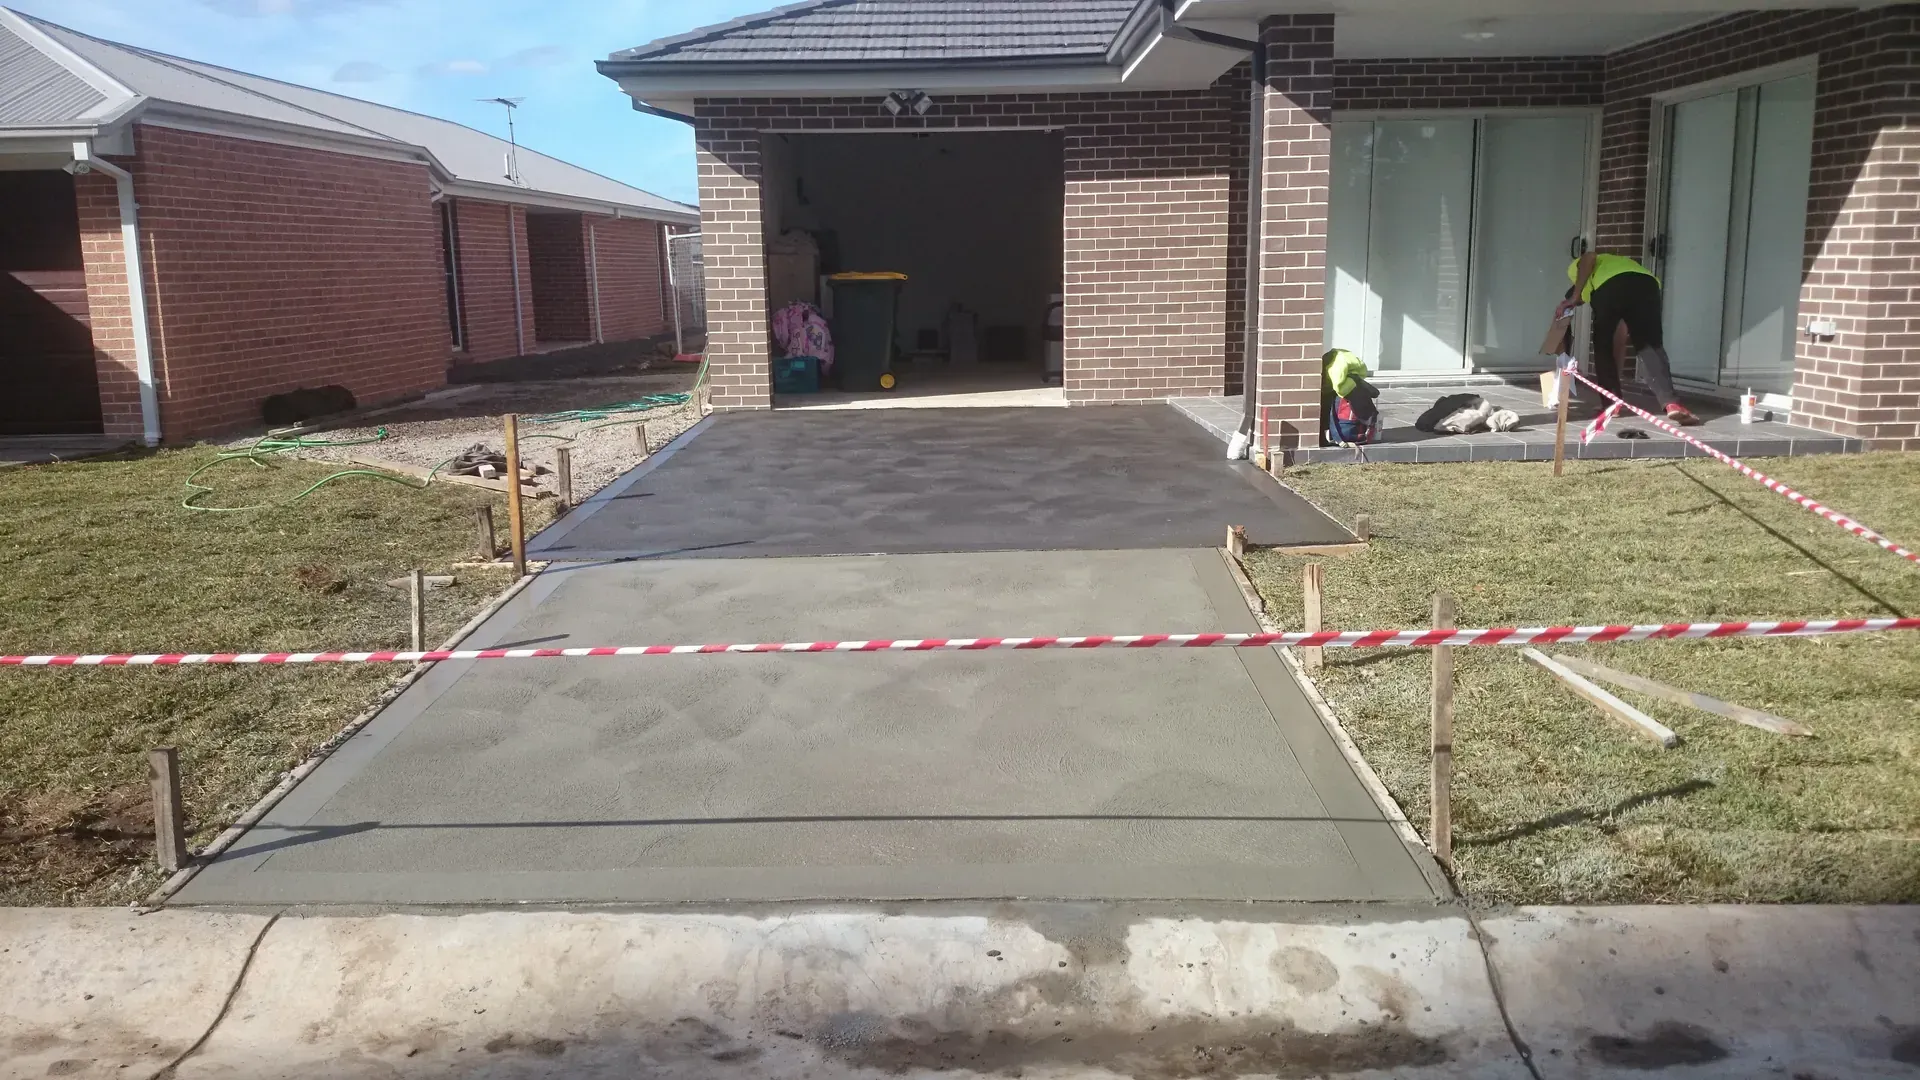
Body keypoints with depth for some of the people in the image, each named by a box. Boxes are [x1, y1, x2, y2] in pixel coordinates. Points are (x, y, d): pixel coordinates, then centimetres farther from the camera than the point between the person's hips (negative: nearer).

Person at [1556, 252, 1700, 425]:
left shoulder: (1576, 268, 38)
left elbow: (1590, 257, 8)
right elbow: (1620, 341, 43)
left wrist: (1573, 297, 11)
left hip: (1610, 287, -4)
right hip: (1646, 284, 4)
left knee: (1603, 348, 17)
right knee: (1650, 346, 4)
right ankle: (1671, 403, -15)